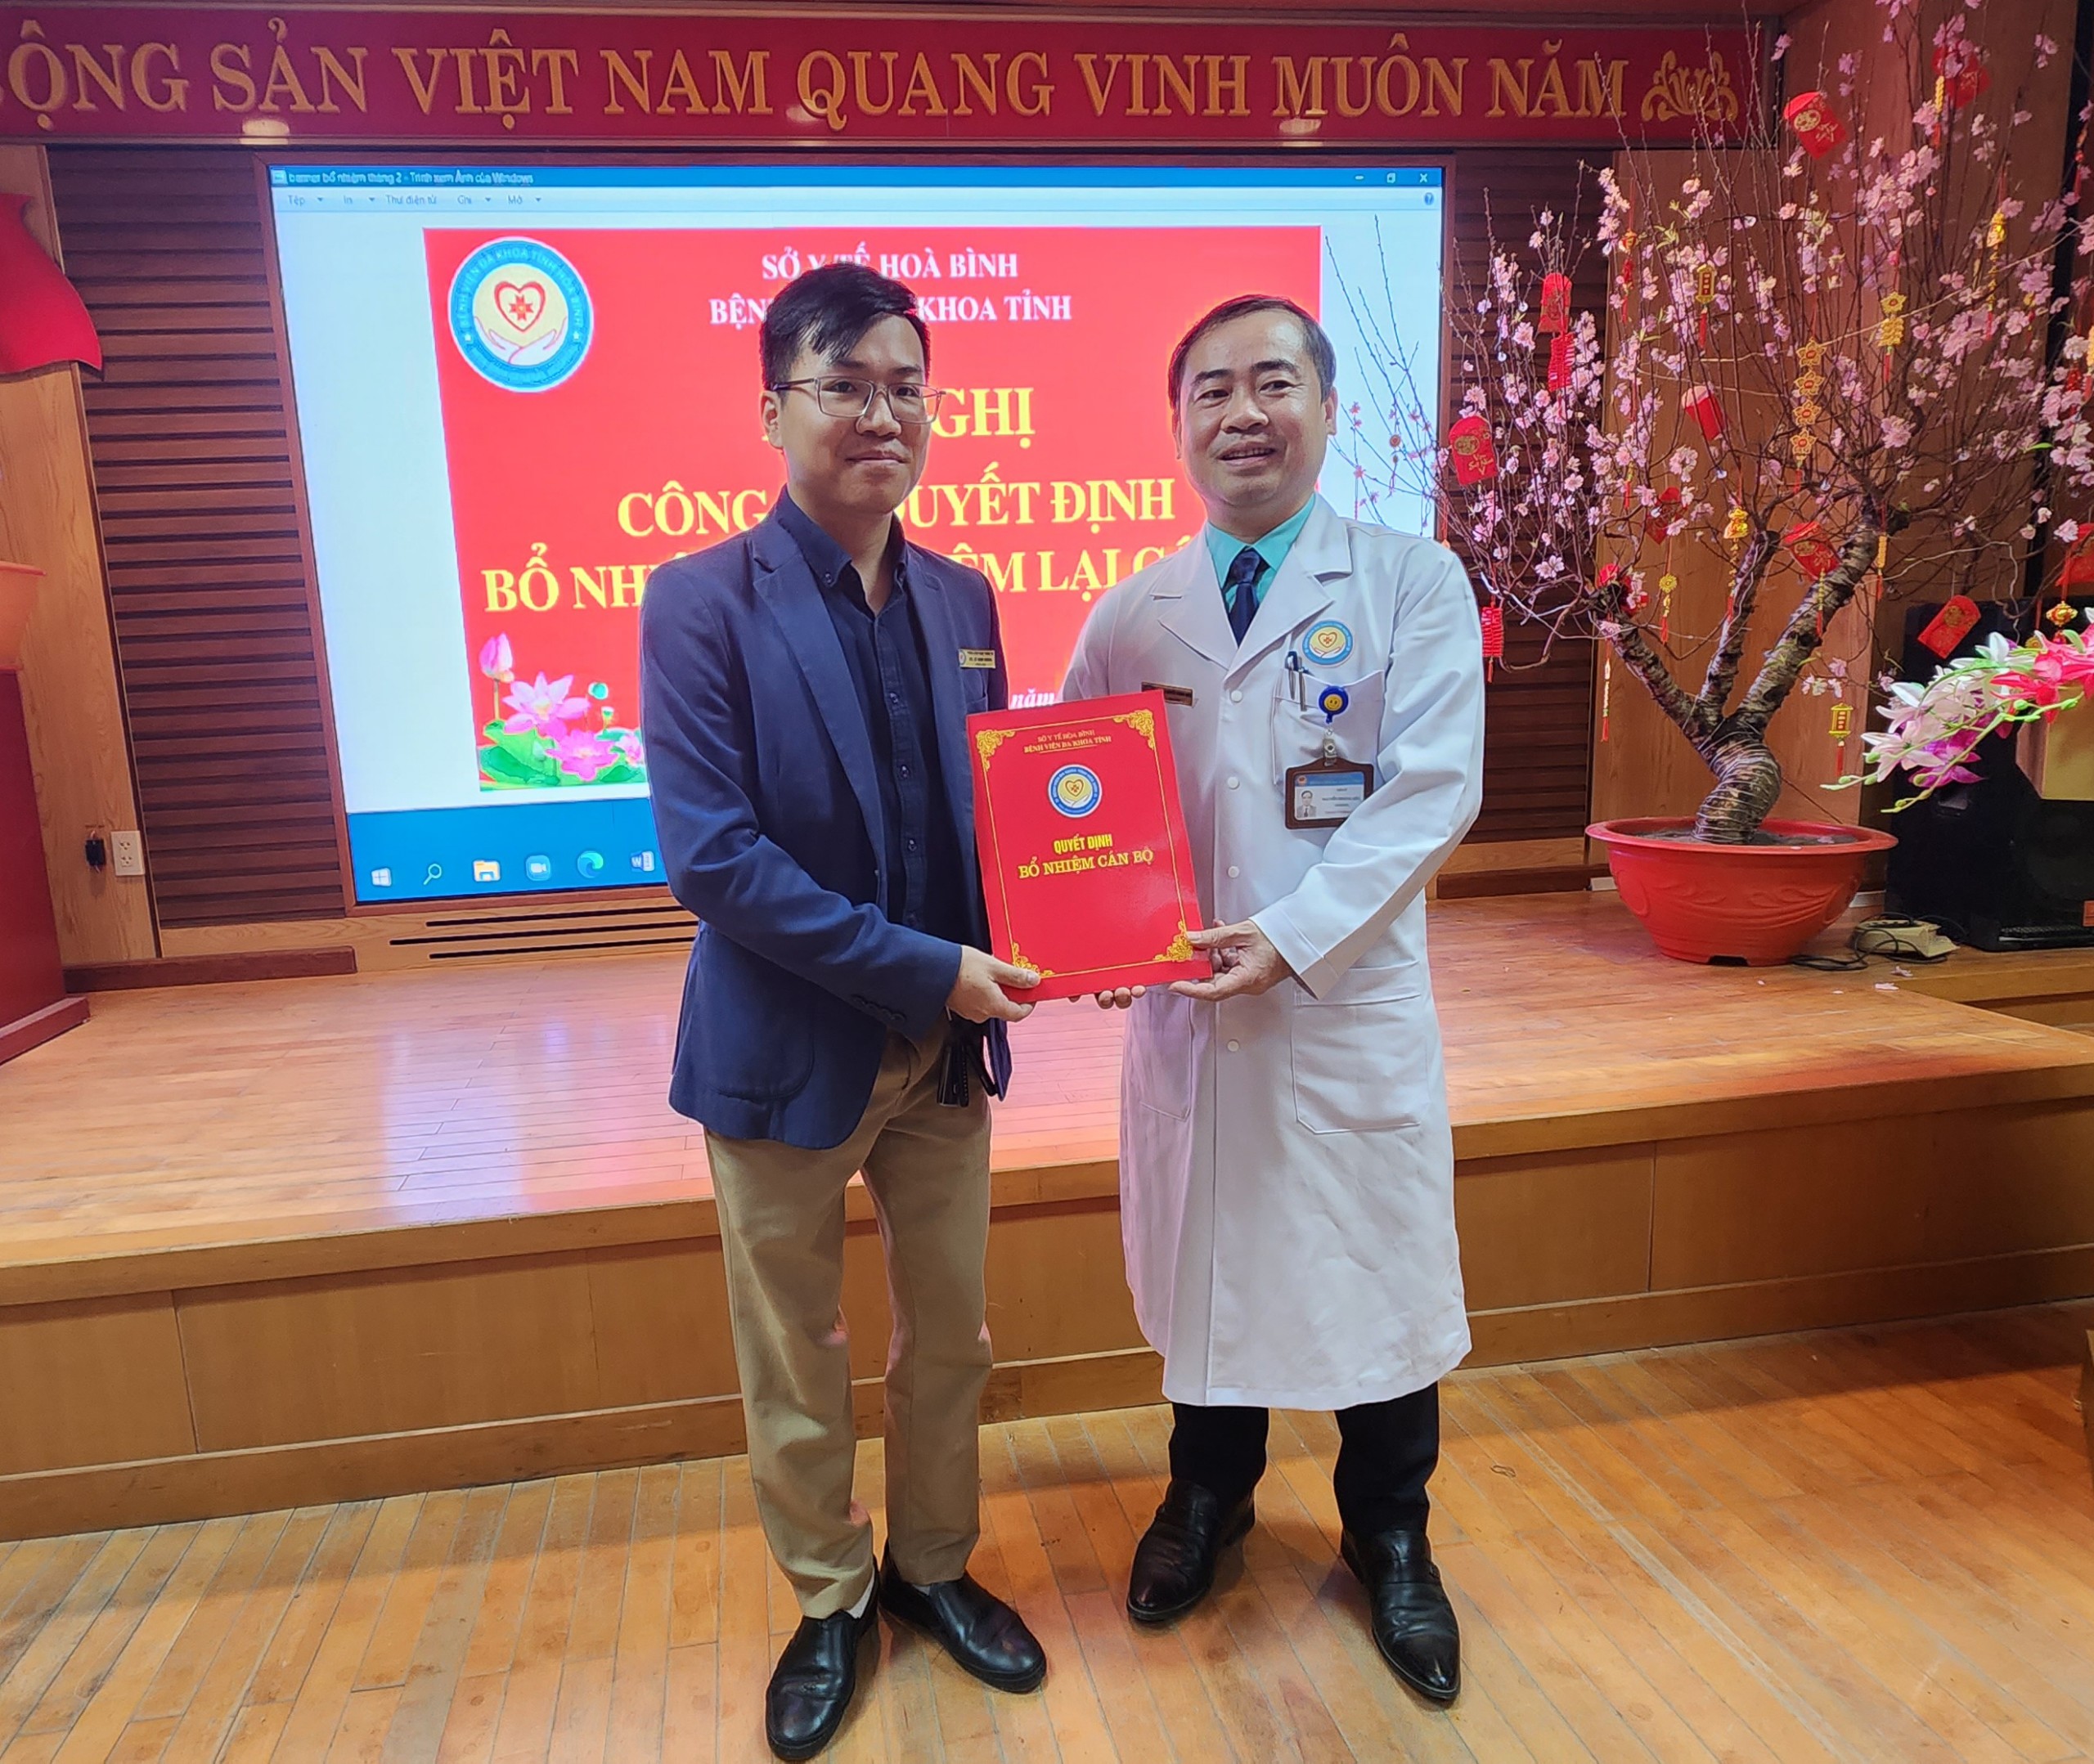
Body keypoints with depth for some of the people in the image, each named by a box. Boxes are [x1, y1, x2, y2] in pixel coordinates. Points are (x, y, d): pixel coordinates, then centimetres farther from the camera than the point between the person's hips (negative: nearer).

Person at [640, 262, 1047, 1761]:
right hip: (790, 1052, -4)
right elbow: (710, 853, -19)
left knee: (951, 1335, 18)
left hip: (947, 1043, 5)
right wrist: (923, 968, -21)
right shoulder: (704, 602, -12)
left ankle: (935, 1565, 43)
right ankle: (829, 1601, 39)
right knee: (795, 1357, 15)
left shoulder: (962, 598, 4)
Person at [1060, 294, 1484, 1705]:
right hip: (1182, 1004, 3)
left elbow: (1432, 789, -11)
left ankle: (1390, 1540, 37)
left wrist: (1294, 933, -20)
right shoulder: (1130, 615, 7)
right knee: (1202, 1260, 16)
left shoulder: (1413, 584, -1)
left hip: (1355, 1004, -2)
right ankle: (1209, 1497, 43)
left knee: (1378, 1268, 10)